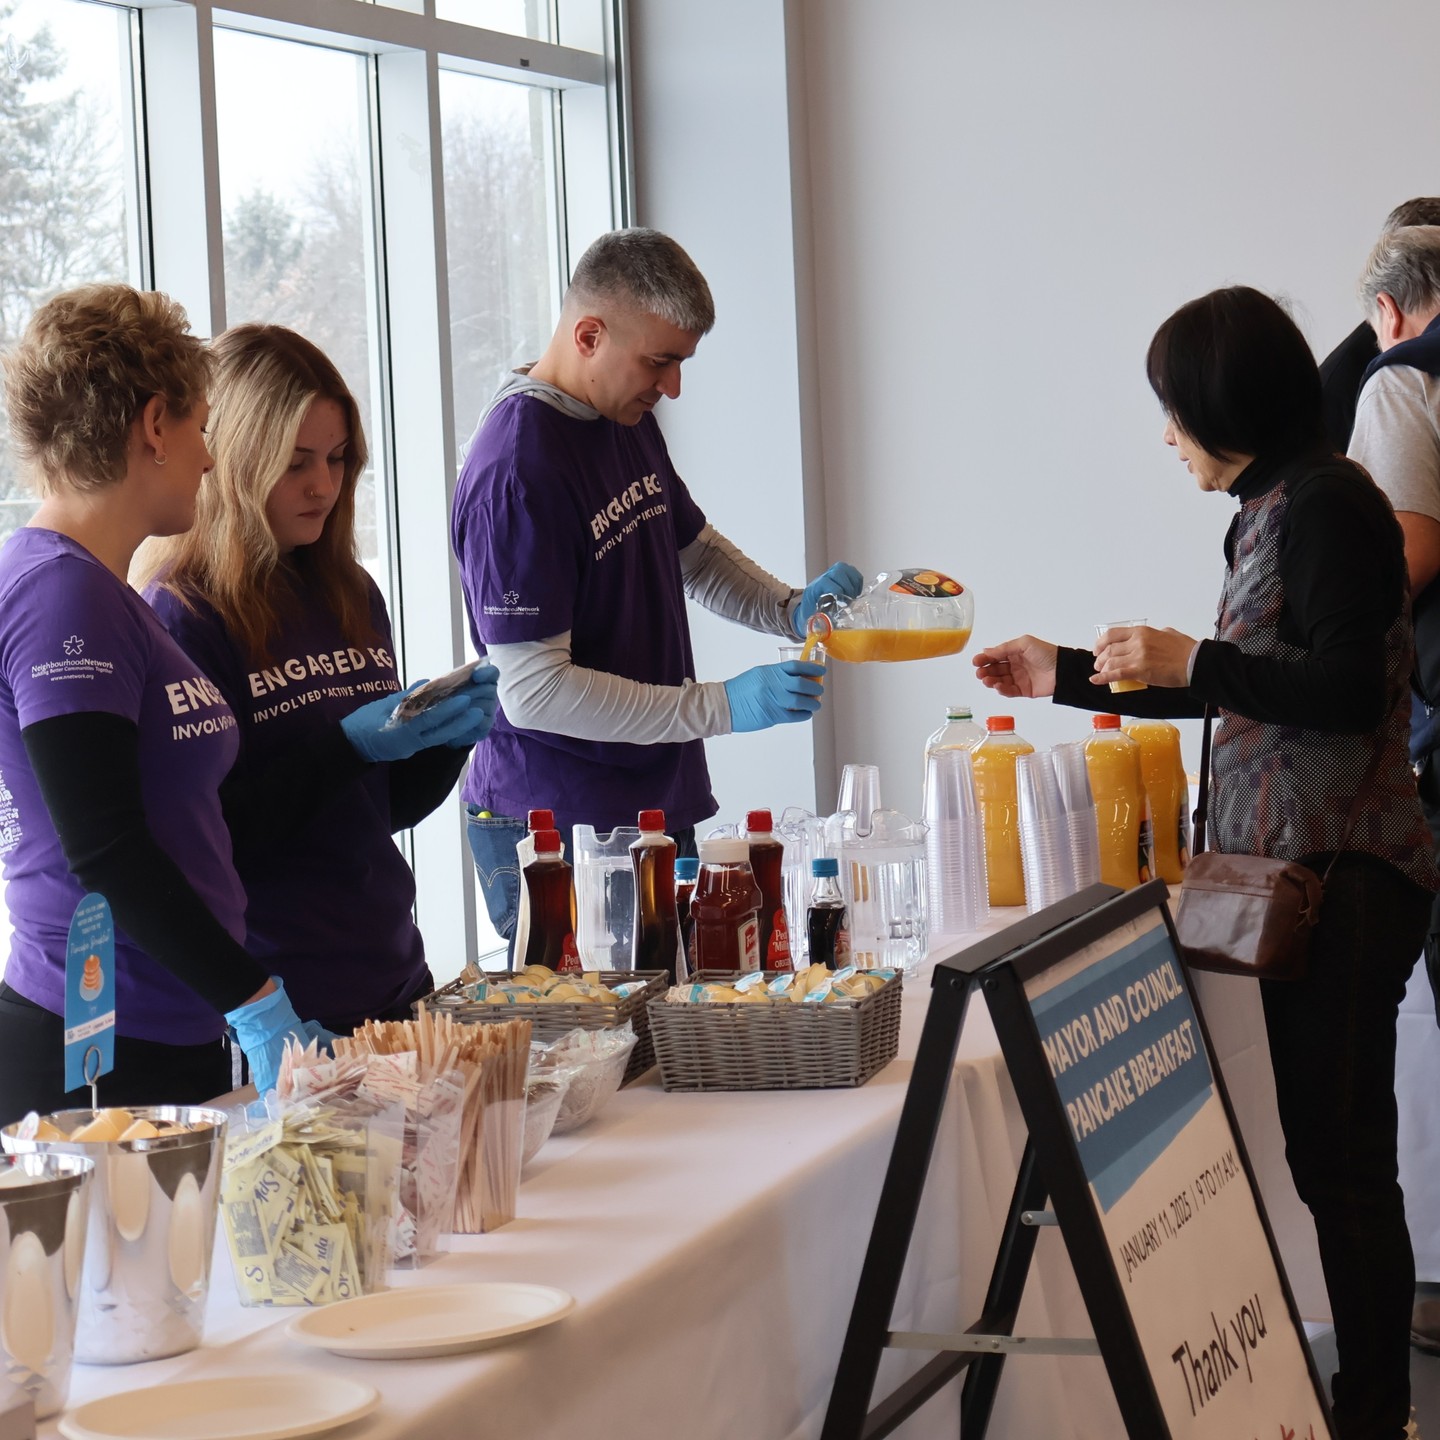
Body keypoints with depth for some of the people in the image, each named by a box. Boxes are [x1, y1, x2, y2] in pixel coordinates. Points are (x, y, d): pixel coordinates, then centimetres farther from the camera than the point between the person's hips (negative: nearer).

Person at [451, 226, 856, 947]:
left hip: (658, 801, 9)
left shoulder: (630, 422, 9)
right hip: (553, 830, -9)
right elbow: (533, 690, -23)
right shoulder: (516, 470, -21)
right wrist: (721, 707, -23)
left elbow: (695, 550, 26)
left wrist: (790, 607, 5)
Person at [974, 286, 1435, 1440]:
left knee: (1339, 1160, -5)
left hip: (1343, 877, -10)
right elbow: (1238, 690, 24)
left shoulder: (1326, 502, -12)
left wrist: (1192, 661, -15)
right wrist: (1065, 676, 26)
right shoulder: (1273, 508, 17)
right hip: (1291, 868, 10)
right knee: (1320, 1148, 11)